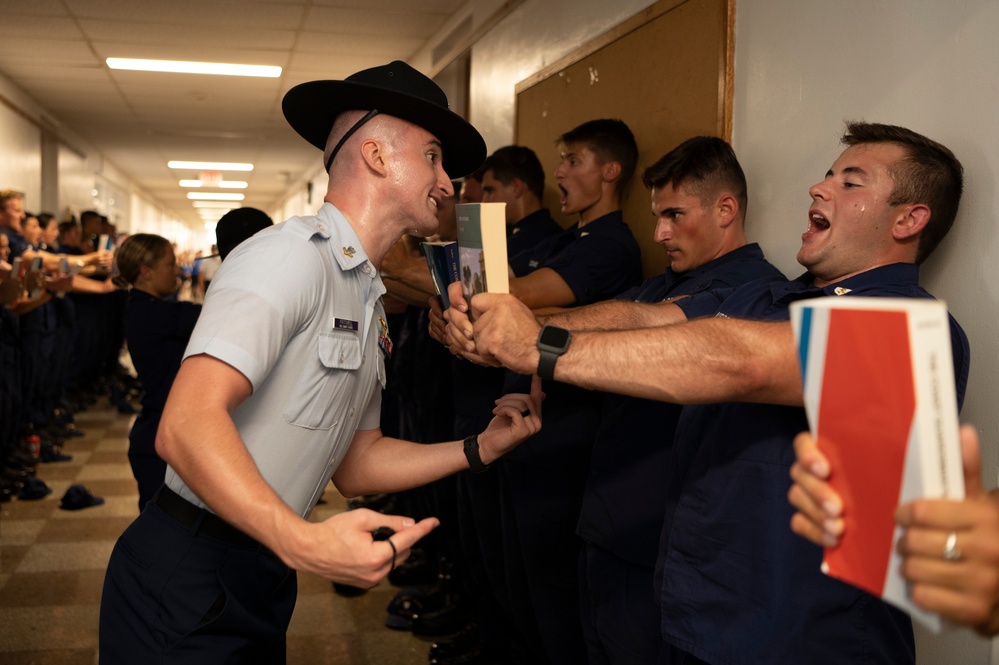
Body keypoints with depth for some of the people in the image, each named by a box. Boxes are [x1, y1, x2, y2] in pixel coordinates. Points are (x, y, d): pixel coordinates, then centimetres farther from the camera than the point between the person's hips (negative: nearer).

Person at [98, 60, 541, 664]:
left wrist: (481, 448, 3)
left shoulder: (369, 302, 11)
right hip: (187, 585, -9)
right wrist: (304, 542, -40)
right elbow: (187, 425, -29)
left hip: (261, 579, 9)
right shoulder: (293, 254, -19)